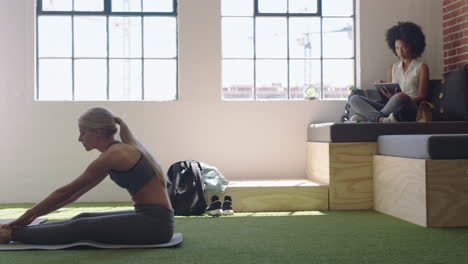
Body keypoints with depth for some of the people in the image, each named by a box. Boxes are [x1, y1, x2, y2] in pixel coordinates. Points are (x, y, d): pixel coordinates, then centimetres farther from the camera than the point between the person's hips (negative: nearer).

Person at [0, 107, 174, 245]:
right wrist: (34, 215, 17)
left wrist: (29, 215, 4)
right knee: (84, 218, 9)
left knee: (79, 228, -10)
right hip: (149, 217, 9)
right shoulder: (119, 150, 15)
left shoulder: (113, 155, -14)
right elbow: (75, 193, 18)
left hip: (155, 223, -9)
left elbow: (66, 192, -7)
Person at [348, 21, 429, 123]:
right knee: (354, 99, -13)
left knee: (401, 96, -40)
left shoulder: (421, 67, 10)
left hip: (410, 111, -5)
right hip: (392, 111, 5)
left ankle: (371, 116, -23)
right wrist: (384, 90, -5)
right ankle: (382, 119, -39)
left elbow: (422, 96, 2)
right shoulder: (392, 69, 22)